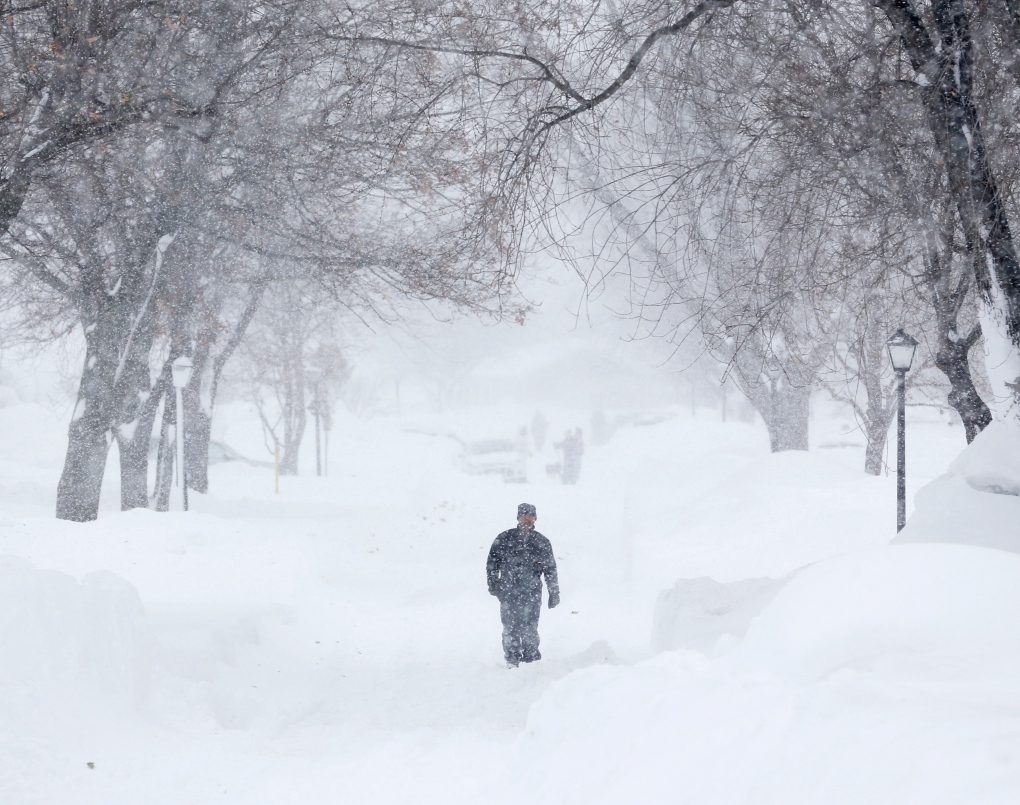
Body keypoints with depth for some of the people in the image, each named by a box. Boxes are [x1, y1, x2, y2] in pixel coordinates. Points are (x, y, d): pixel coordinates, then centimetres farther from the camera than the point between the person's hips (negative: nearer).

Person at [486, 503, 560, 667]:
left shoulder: (542, 542, 11)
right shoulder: (504, 539, 7)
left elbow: (550, 569, 16)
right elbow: (492, 562, 9)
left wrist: (554, 592, 15)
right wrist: (493, 583, 0)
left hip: (531, 593, 0)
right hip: (508, 591, 0)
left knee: (529, 627, -7)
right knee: (510, 628, -3)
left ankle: (532, 657, 4)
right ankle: (512, 659, 5)